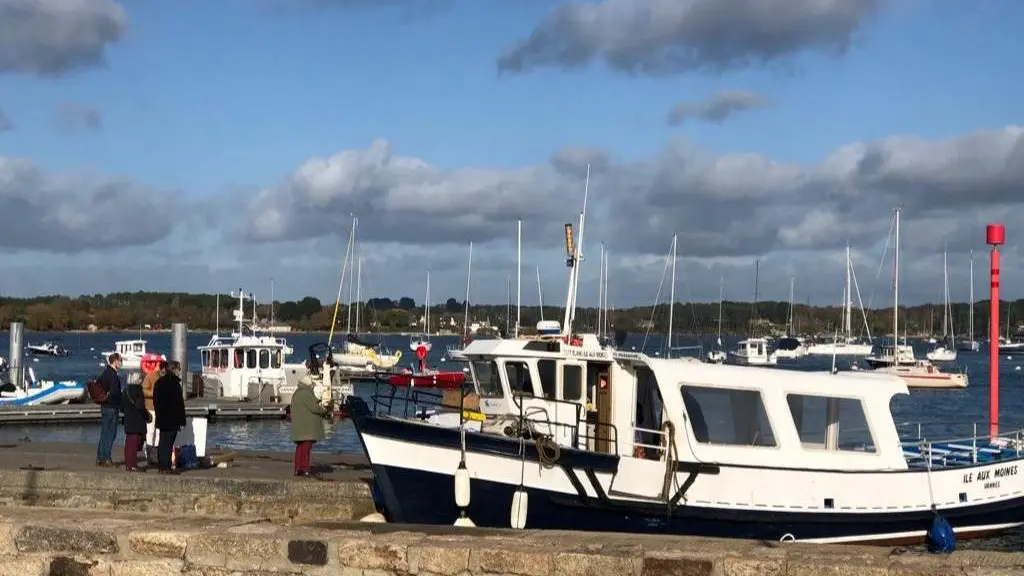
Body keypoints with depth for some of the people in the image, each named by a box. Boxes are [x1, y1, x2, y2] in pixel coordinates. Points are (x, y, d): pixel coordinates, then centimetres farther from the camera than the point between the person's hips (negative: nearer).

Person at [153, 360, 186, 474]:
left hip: (161, 418, 8)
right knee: (168, 443, -5)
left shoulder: (159, 382, 11)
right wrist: (182, 421, -13)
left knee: (162, 442, 15)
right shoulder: (174, 383, -15)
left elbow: (155, 401, 17)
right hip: (172, 419, -8)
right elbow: (178, 403, -15)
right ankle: (165, 467, -4)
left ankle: (161, 465, 21)